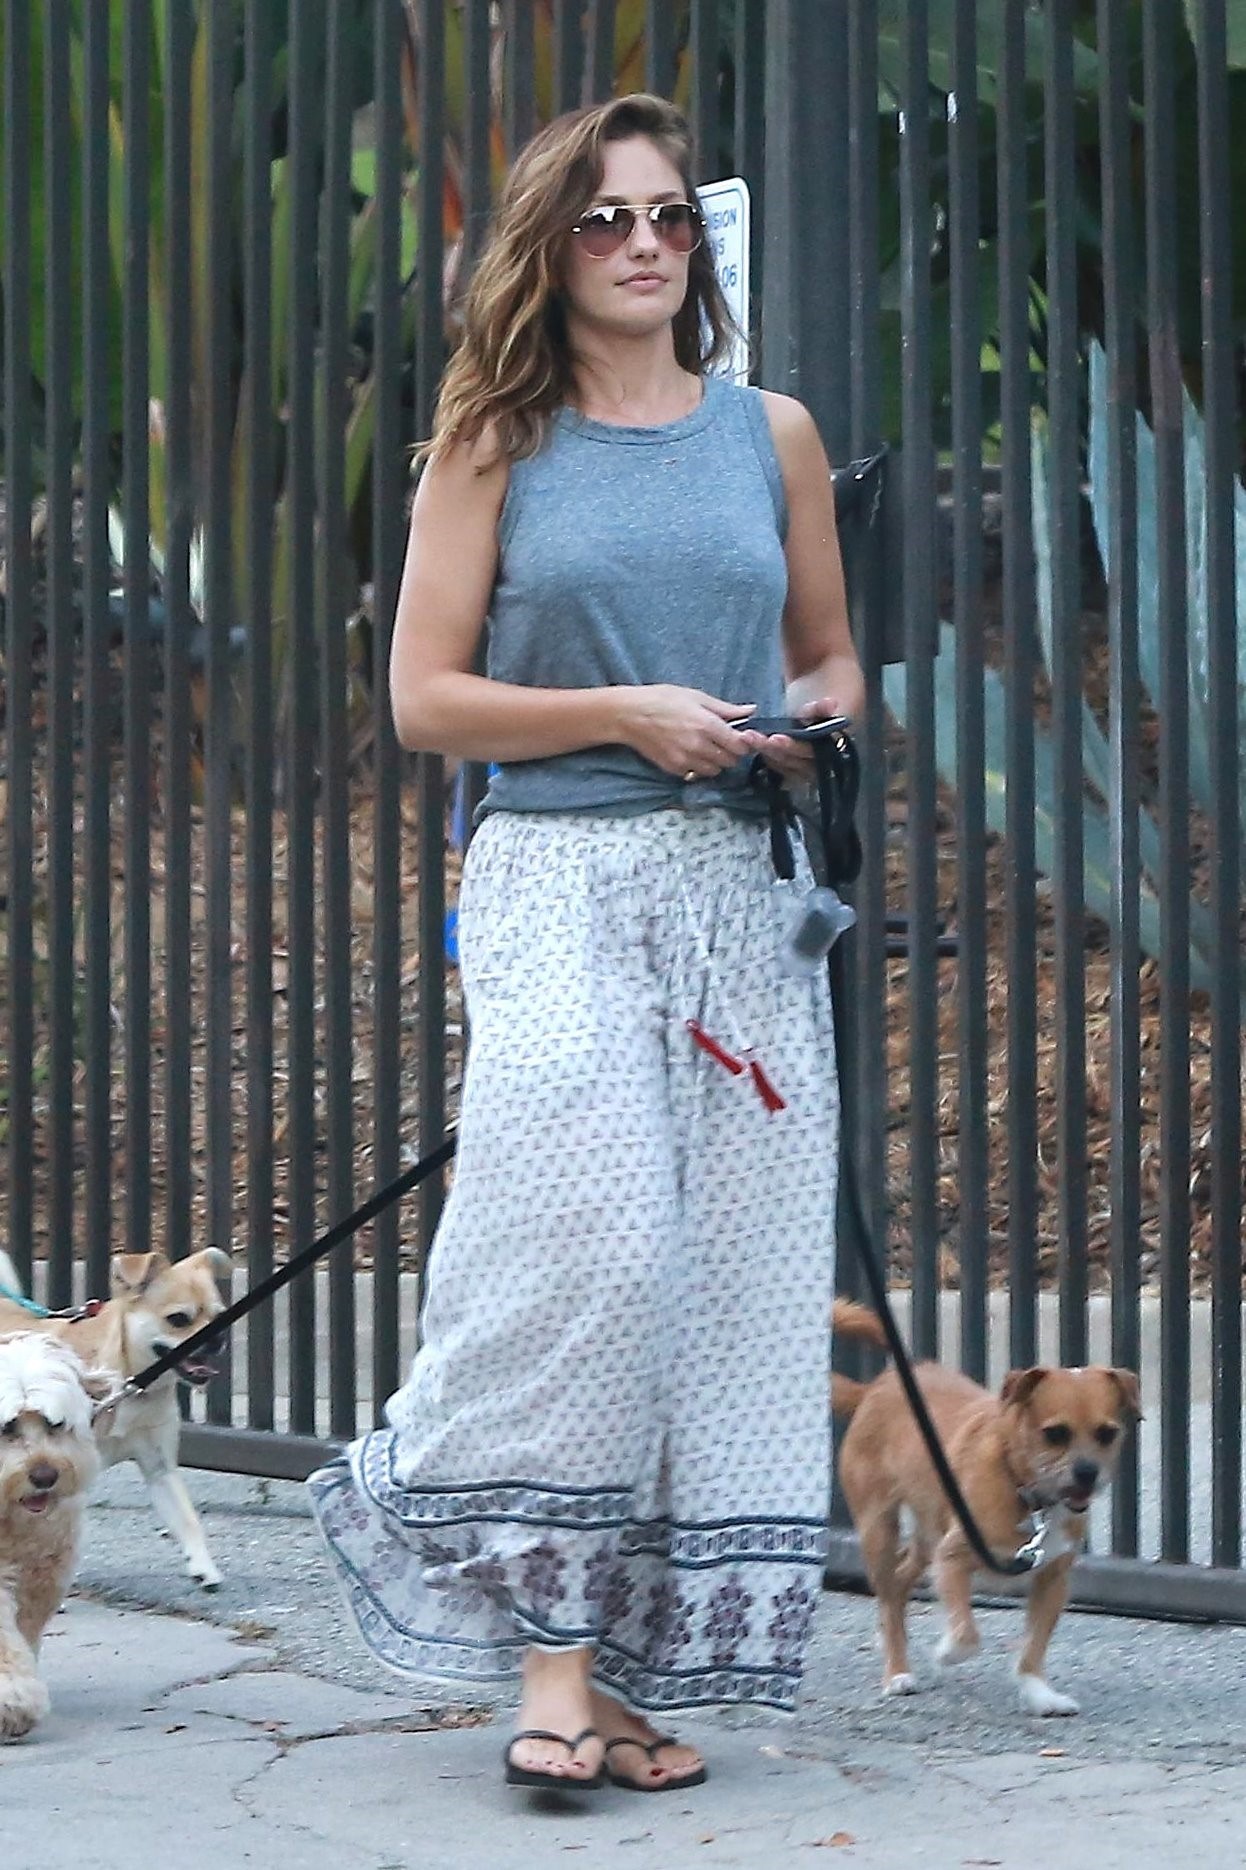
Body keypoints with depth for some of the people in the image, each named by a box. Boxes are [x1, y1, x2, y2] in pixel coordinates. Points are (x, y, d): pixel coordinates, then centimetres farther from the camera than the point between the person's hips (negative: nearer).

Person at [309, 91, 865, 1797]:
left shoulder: (772, 435, 13)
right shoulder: (496, 444, 6)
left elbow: (831, 659, 23)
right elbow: (425, 698, 2)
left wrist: (817, 728, 0)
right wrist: (627, 714, -9)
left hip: (740, 895, 3)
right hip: (560, 880, -3)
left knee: (726, 1280, -2)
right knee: (584, 1242, -20)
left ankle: (648, 1672, 4)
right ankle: (554, 1657, -14)